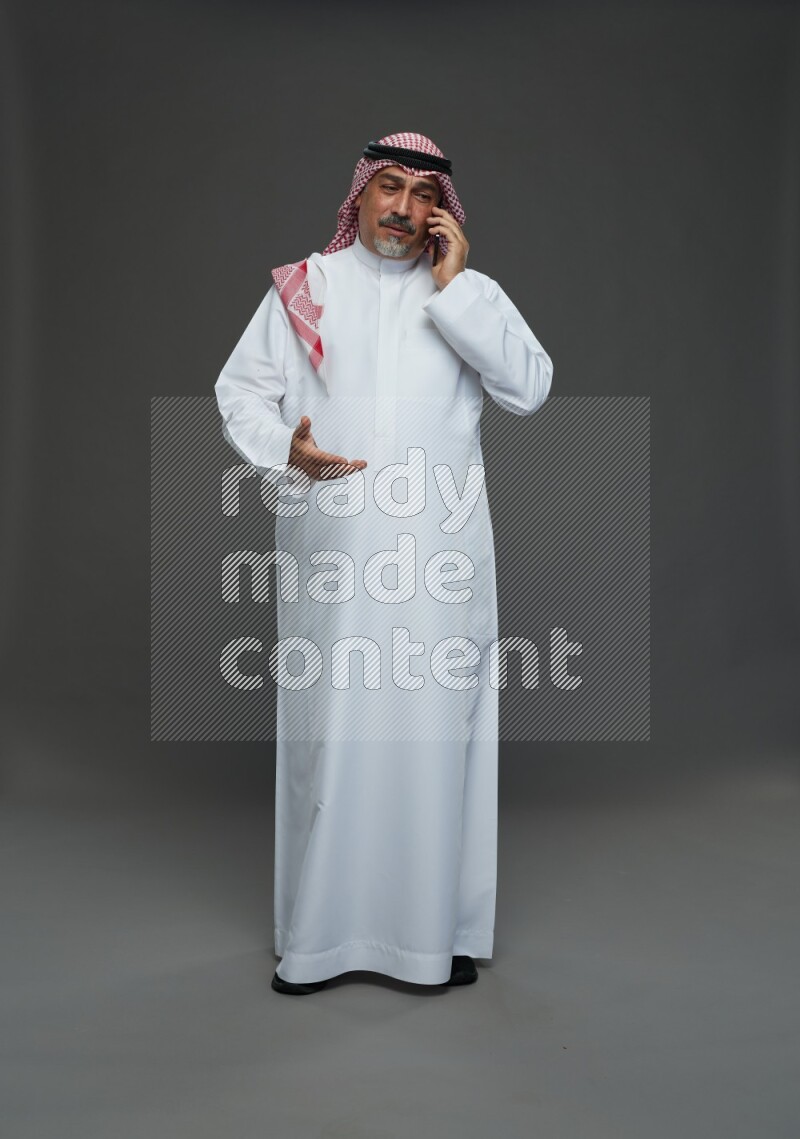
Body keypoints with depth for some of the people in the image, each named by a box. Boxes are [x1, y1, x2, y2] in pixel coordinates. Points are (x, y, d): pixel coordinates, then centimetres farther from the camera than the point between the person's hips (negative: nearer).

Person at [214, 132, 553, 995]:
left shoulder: (473, 293, 10)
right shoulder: (302, 288, 11)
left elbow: (529, 388, -5)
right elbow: (240, 389, 10)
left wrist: (452, 287, -7)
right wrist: (283, 451, -10)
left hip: (439, 551, 0)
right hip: (330, 549, 0)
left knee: (435, 729, 3)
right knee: (327, 732, 4)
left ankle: (438, 928, 18)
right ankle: (318, 936, 18)